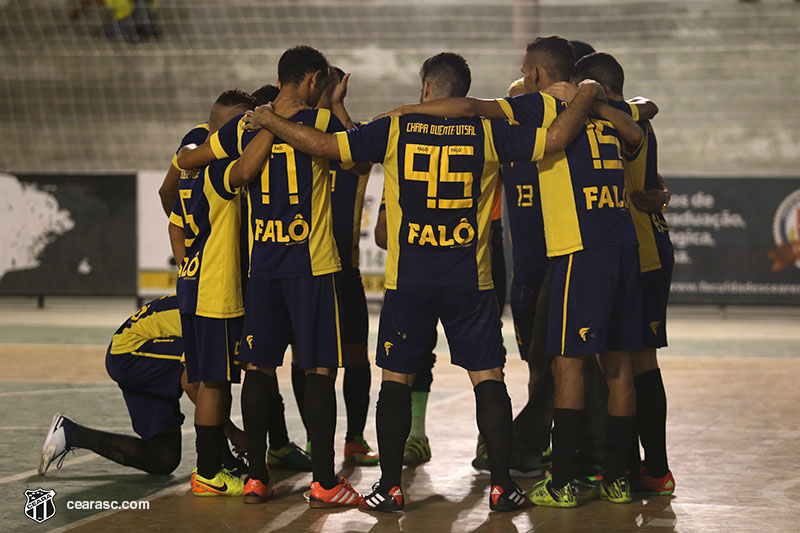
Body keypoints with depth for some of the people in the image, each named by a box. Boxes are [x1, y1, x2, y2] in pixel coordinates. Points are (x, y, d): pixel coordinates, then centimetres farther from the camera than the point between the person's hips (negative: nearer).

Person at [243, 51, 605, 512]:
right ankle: (503, 484, 2)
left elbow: (325, 145, -4)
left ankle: (391, 485, 8)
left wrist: (270, 121, 10)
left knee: (397, 379, 8)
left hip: (408, 281, 0)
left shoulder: (396, 130, -1)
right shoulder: (487, 132, -1)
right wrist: (586, 96, 11)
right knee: (488, 379, 4)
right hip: (471, 281, 0)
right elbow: (555, 140, -5)